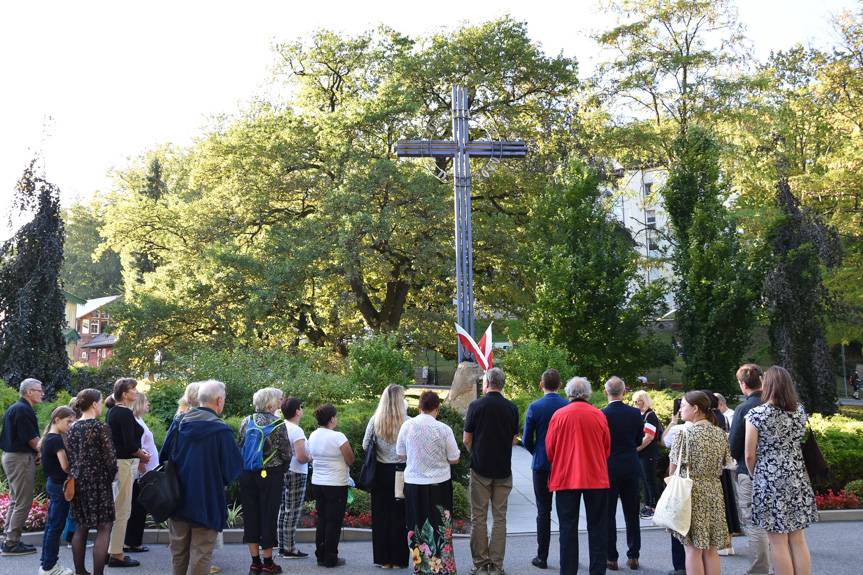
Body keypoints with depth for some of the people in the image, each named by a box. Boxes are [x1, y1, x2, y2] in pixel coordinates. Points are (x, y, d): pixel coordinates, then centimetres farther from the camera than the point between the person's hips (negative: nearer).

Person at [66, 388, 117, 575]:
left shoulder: (72, 429, 6)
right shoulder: (100, 427, -13)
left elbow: (69, 457, 10)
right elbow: (110, 459, -14)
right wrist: (110, 478, 3)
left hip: (77, 482, 7)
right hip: (97, 482, -7)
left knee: (81, 527, 16)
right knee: (103, 527, -1)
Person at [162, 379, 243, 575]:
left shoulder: (178, 425, -2)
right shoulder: (221, 431, -16)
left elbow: (164, 457, 6)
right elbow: (234, 468, -12)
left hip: (177, 500, 5)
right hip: (207, 503, -5)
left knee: (178, 553, 18)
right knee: (200, 557, 3)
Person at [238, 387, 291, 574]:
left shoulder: (246, 421, 2)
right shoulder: (277, 423, -10)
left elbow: (240, 447, 6)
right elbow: (286, 453, -8)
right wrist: (281, 468, 10)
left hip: (247, 473, 4)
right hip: (270, 475, -4)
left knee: (250, 515, 11)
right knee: (268, 515, 5)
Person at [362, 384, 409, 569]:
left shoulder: (375, 420, -4)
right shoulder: (407, 422, -13)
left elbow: (365, 446, 2)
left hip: (380, 471, 2)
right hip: (400, 471, -2)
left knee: (381, 514, 11)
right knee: (399, 515, 7)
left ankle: (383, 559, 17)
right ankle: (398, 559, 13)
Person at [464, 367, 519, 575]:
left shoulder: (476, 406, -9)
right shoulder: (511, 408, -1)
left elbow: (466, 440, -4)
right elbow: (514, 439, 8)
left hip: (480, 467, -2)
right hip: (503, 470, 2)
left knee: (479, 517, 7)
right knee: (500, 517, 8)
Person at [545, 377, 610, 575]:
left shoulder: (559, 415, -5)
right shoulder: (599, 416, -3)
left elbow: (549, 449, 1)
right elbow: (607, 449, 7)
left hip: (566, 477, -1)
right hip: (596, 477, 1)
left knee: (568, 528, 6)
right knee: (597, 527, 10)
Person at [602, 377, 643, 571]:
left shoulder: (602, 415, -15)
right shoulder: (635, 413, -4)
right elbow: (639, 440, 7)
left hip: (609, 468, -3)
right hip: (631, 468, 3)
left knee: (608, 514, 6)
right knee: (632, 514, 13)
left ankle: (611, 558, 9)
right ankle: (633, 556, 17)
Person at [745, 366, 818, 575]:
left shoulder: (756, 414, -12)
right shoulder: (800, 411, 3)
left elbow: (749, 455, -10)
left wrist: (755, 477, 7)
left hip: (770, 481, -5)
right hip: (797, 479, 5)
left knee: (778, 543, 2)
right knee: (798, 540, 11)